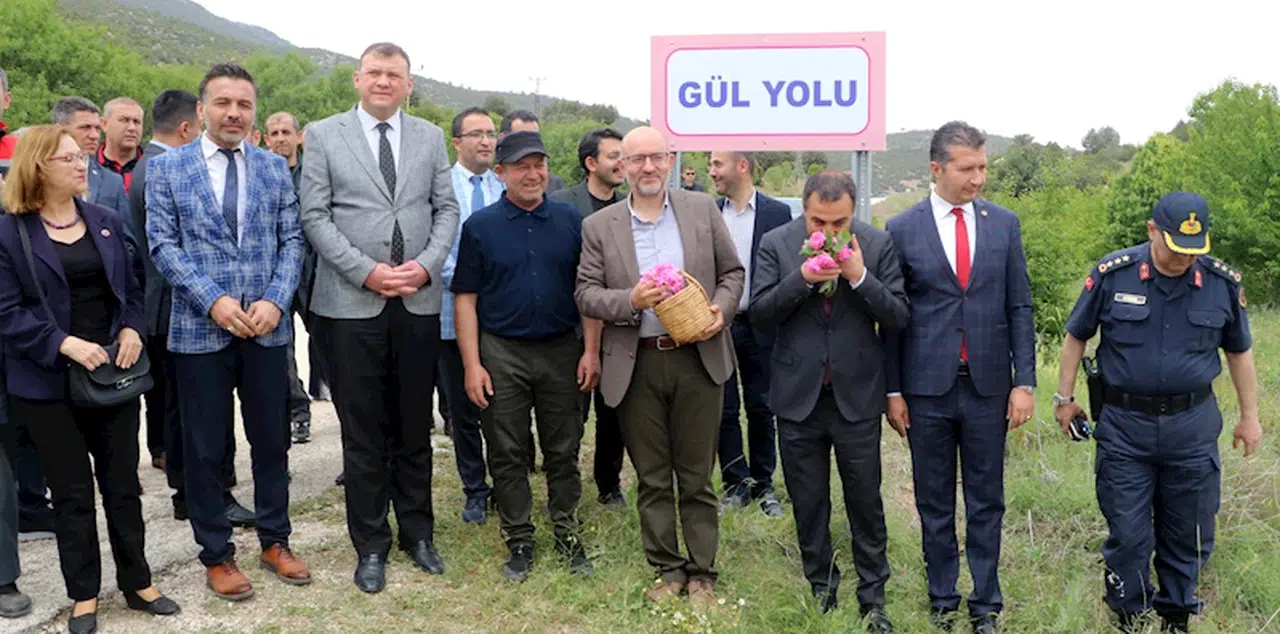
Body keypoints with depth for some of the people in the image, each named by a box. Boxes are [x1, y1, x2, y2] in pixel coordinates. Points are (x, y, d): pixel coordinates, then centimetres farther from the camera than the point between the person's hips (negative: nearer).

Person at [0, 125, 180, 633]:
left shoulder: (106, 222, 8)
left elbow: (130, 288, 12)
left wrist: (132, 329, -7)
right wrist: (64, 344, -21)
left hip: (113, 372, 4)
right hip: (51, 382, -3)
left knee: (122, 482, 10)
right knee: (72, 492, 6)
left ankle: (136, 582, 23)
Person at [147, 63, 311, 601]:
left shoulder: (275, 167, 7)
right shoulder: (166, 168, 1)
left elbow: (292, 240, 4)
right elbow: (163, 245, -5)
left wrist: (275, 301, -11)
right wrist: (214, 301, -16)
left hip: (267, 328, 2)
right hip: (199, 329, -2)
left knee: (272, 440, 11)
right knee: (204, 449, 7)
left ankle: (275, 542, 26)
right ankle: (216, 555, 21)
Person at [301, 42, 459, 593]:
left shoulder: (430, 138, 10)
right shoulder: (323, 136, 3)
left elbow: (446, 209, 8)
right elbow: (315, 215, -3)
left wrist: (426, 265, -9)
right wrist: (367, 271, -13)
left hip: (419, 302, 2)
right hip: (351, 303, -2)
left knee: (414, 427, 11)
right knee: (363, 432, 5)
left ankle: (418, 532, 25)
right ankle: (370, 545, 17)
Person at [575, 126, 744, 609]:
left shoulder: (703, 209, 4)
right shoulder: (599, 226, 2)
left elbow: (732, 272, 9)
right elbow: (585, 294, -1)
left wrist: (721, 309, -10)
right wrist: (630, 300, -18)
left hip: (698, 358, 0)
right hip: (636, 365, 0)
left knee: (697, 477, 9)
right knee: (652, 478, 11)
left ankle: (701, 573, 21)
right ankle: (667, 570, 25)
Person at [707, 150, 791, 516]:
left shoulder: (777, 213, -2)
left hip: (759, 325, -2)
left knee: (761, 409, 8)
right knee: (723, 409, 6)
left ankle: (762, 484, 21)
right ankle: (736, 482, 18)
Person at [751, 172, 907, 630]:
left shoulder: (878, 244, -4)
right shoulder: (776, 244, -4)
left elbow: (898, 316, -7)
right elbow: (760, 313, -9)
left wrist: (860, 276, -21)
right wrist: (802, 277, -22)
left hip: (857, 396, -1)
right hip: (798, 396, 1)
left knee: (865, 500, 7)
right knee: (808, 502, 12)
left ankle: (873, 596, 22)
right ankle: (820, 588, 29)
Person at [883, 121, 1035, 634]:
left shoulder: (1004, 223, 4)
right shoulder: (902, 229, -2)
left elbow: (1019, 308, 5)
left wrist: (1024, 382, -1)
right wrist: (892, 390, -1)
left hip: (988, 385, 1)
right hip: (927, 386, -1)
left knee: (986, 502, 9)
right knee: (934, 504, 10)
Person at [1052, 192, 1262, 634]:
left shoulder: (1224, 283, -3)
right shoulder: (1112, 275, -9)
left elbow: (1239, 350, 10)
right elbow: (1076, 336, 3)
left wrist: (1249, 415, 14)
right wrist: (1064, 398, 5)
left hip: (1193, 426, 2)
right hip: (1124, 425, -2)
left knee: (1188, 532, 12)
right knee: (1127, 534, 5)